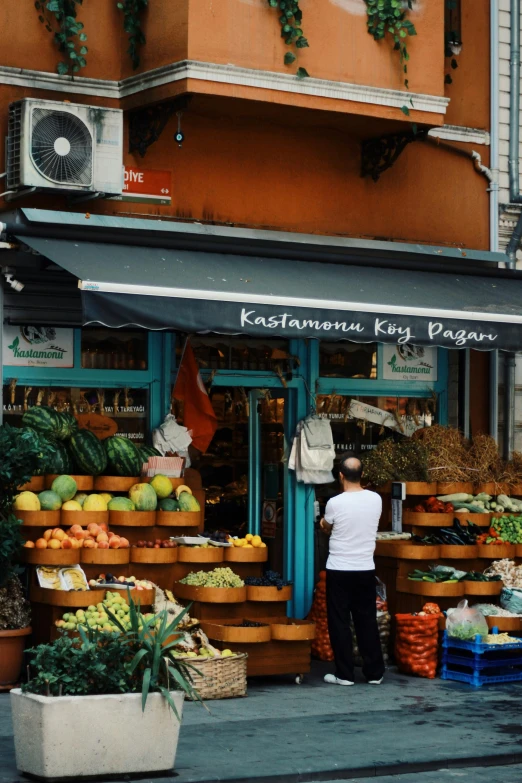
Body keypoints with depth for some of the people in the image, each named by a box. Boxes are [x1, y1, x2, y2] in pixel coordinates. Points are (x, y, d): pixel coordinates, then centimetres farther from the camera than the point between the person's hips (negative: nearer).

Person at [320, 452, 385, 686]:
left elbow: (325, 528, 5)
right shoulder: (375, 500, -4)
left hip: (339, 570, -4)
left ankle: (344, 674, 6)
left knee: (339, 622, 4)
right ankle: (374, 673, 15)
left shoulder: (335, 503, -15)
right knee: (367, 621, 11)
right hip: (365, 569, 4)